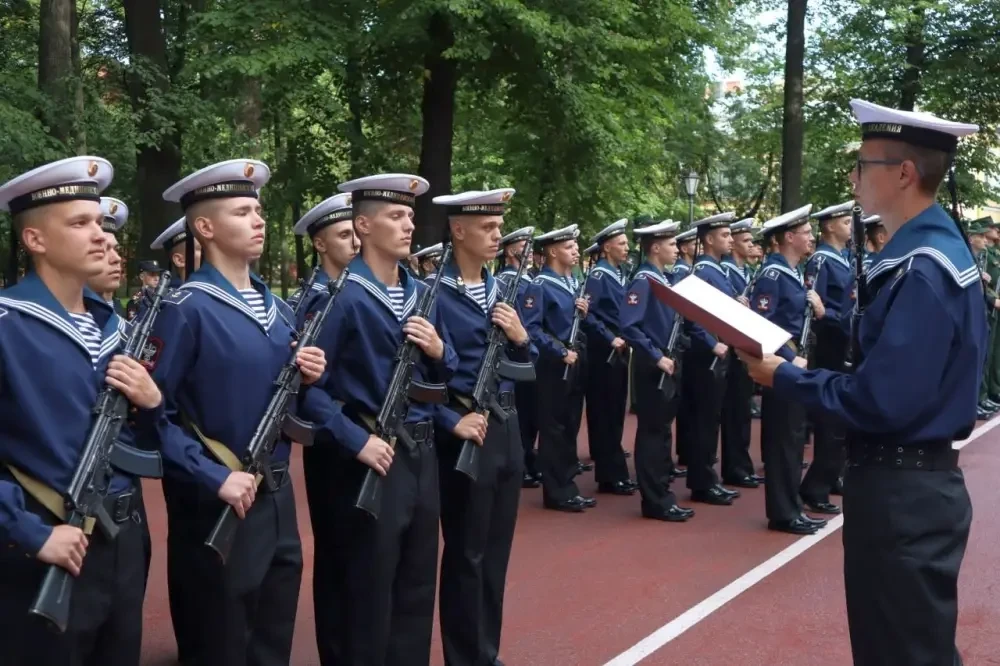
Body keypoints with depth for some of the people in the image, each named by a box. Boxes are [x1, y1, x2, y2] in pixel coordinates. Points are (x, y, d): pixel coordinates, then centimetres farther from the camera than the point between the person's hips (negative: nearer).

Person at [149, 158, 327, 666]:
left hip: (277, 496, 7)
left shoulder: (276, 307, 8)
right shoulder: (186, 309, -15)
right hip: (216, 504, -7)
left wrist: (307, 379, -5)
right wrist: (215, 478, -23)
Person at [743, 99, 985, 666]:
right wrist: (806, 369, 6)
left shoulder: (922, 270, -22)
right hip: (915, 479, 10)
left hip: (903, 491, -10)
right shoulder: (938, 249, 10)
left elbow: (882, 403, -26)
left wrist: (784, 377, -14)